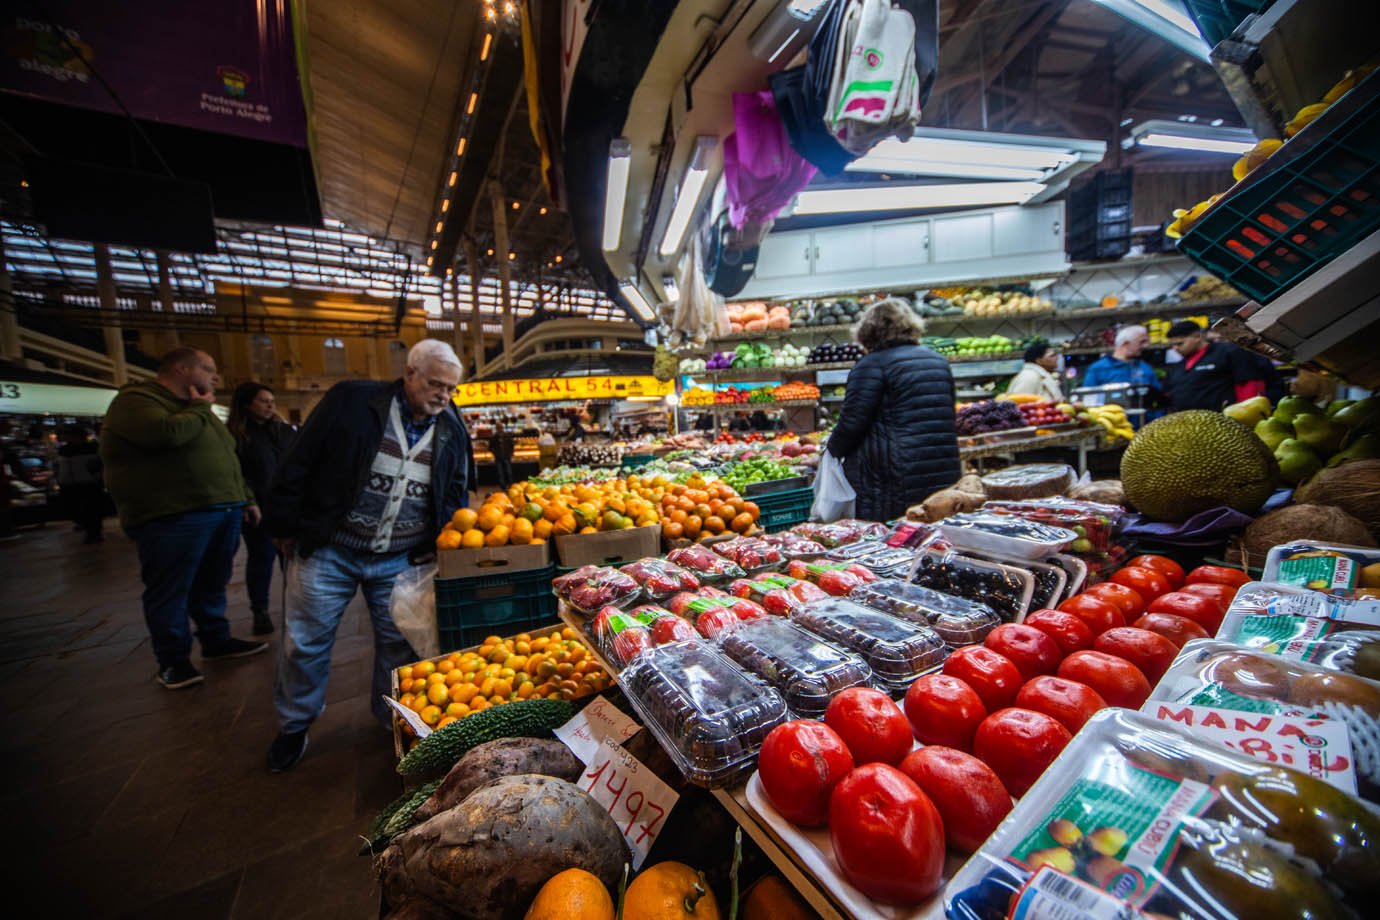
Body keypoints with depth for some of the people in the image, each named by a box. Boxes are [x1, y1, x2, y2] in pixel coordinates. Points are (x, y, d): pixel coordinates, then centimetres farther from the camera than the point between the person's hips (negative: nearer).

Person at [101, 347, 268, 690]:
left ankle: (217, 641, 29)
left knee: (212, 586, 17)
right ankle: (173, 660, 16)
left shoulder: (194, 409, 22)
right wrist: (200, 408, -9)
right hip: (172, 518, -8)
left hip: (222, 512, 8)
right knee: (170, 593, 3)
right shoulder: (135, 400, -6)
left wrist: (246, 498, 21)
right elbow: (167, 433, -27)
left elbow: (227, 459, 24)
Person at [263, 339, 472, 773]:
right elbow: (298, 464, -5)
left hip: (400, 561, 2)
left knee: (399, 644, 11)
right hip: (327, 551, -2)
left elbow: (456, 494, 9)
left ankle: (394, 719, 34)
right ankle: (294, 725, 36)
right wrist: (286, 528, -4)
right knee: (305, 643, 12)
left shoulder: (451, 429, 0)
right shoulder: (352, 400, -10)